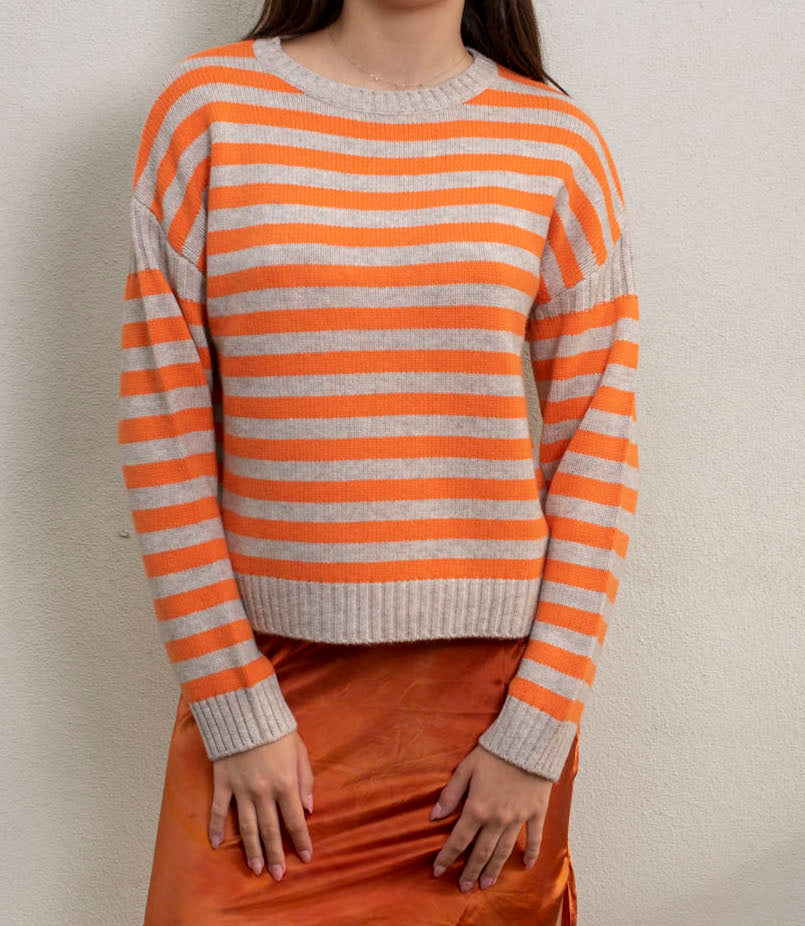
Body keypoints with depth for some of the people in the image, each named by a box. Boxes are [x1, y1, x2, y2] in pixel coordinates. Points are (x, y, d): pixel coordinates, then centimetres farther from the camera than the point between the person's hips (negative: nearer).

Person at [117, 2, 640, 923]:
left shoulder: (558, 143, 1)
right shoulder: (204, 106, 0)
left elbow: (600, 443, 0)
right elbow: (161, 422, -2)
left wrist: (539, 727, -5)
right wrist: (234, 704, -5)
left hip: (496, 676, 1)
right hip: (271, 675, 0)